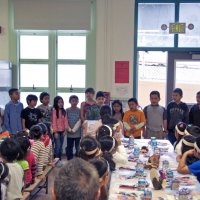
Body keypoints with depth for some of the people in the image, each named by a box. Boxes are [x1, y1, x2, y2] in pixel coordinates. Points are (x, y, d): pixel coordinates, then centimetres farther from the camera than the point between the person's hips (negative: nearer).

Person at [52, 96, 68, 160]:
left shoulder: (64, 111, 10)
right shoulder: (54, 110, -8)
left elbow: (65, 120, 7)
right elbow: (54, 121, -11)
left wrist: (65, 130, -2)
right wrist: (55, 132, -13)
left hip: (62, 131, 6)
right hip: (57, 131, -6)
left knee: (61, 147, 10)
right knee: (57, 146, -8)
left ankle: (60, 160, 17)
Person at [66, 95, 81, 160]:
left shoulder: (79, 110, 1)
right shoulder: (67, 110, 4)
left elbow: (79, 121, -5)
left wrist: (74, 129, -12)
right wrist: (69, 129, -10)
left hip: (77, 133, -1)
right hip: (69, 133, 1)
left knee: (78, 148, 2)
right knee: (69, 148, 6)